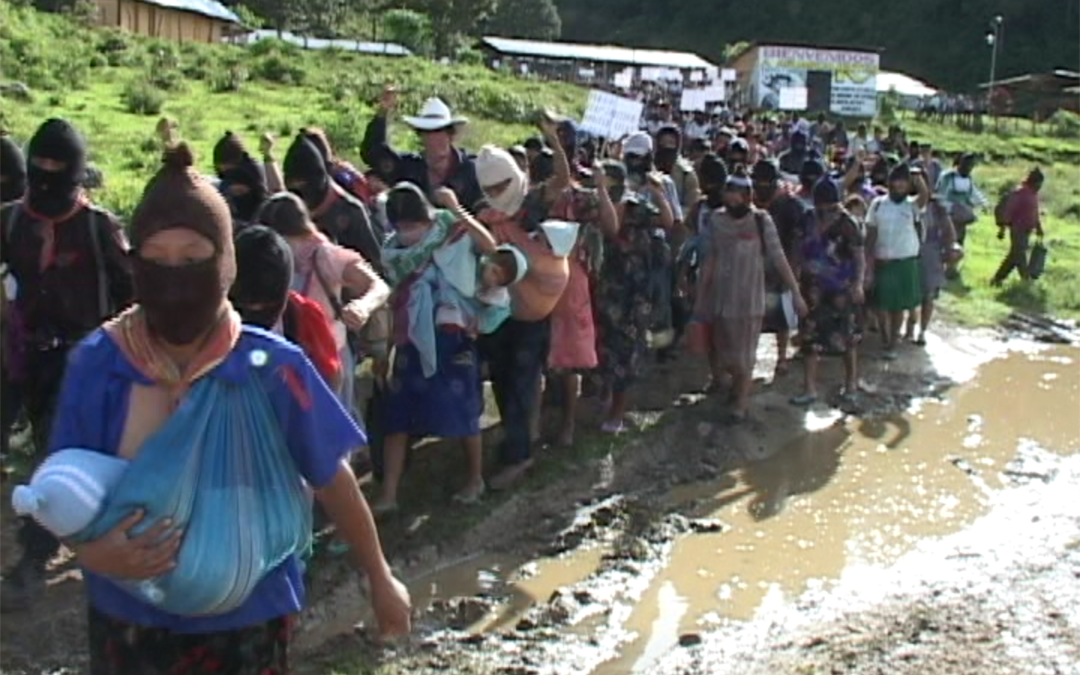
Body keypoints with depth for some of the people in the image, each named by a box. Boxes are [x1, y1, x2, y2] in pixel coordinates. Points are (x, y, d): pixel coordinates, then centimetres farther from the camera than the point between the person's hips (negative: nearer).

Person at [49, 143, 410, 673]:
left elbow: (332, 482, -3)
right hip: (127, 620, 2)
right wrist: (92, 552, -21)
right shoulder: (96, 364, -10)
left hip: (248, 621, -2)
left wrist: (380, 579, 6)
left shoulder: (272, 367, -14)